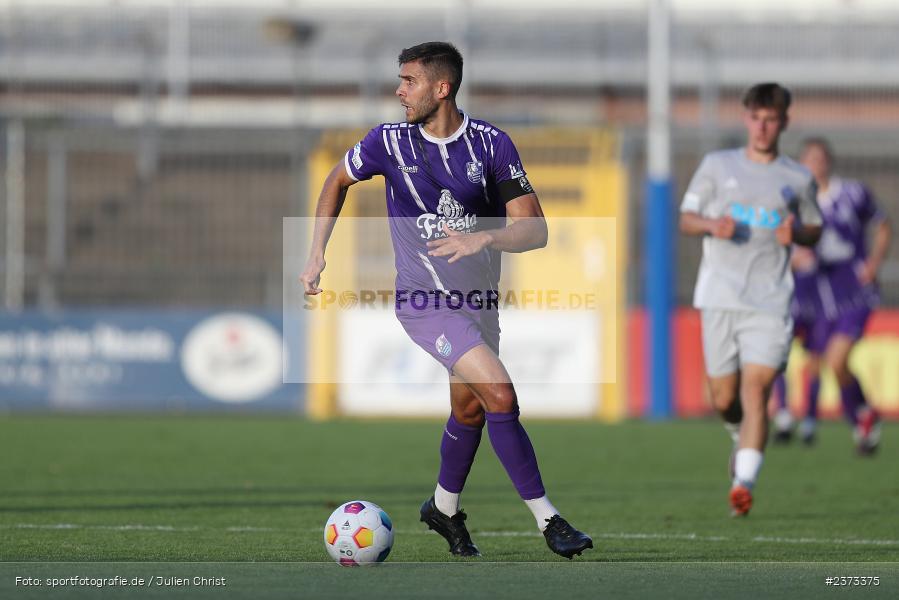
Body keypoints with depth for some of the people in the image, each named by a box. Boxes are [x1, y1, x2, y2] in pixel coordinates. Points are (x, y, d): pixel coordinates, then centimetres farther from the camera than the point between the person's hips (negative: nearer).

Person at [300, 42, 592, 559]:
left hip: (480, 298, 3)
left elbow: (534, 230, -12)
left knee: (470, 410, 16)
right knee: (500, 395, -20)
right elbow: (338, 181, 13)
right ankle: (547, 519, -16)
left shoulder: (491, 143, -8)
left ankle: (444, 508, 42)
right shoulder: (390, 142, -8)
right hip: (425, 298, -3)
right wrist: (318, 255, 7)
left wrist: (484, 238, -31)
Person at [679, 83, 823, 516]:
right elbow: (686, 219, 12)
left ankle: (743, 484, -20)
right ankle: (743, 439, 38)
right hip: (720, 297, 1)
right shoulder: (717, 166, 10)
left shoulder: (798, 179, 11)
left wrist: (796, 232, -3)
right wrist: (712, 225, -10)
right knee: (723, 399, 4)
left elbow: (815, 230, 21)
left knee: (755, 390, -16)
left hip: (770, 301, -1)